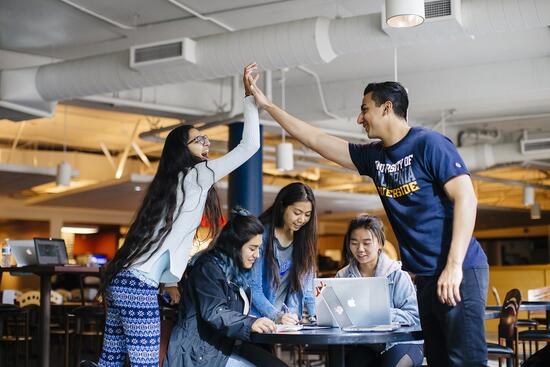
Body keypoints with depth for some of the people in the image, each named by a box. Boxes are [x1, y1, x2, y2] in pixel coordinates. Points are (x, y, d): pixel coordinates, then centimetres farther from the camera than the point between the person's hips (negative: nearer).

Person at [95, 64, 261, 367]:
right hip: (140, 284, -9)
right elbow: (250, 145, -5)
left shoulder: (173, 182, 20)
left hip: (122, 279, 9)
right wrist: (251, 97, 1)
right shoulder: (195, 176, -3)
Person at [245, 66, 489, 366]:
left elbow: (466, 197, -16)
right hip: (425, 276, 8)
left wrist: (454, 266, -23)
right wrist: (266, 105, 21)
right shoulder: (375, 156, 12)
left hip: (459, 273, -8)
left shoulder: (429, 144, -8)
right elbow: (315, 140, 18)